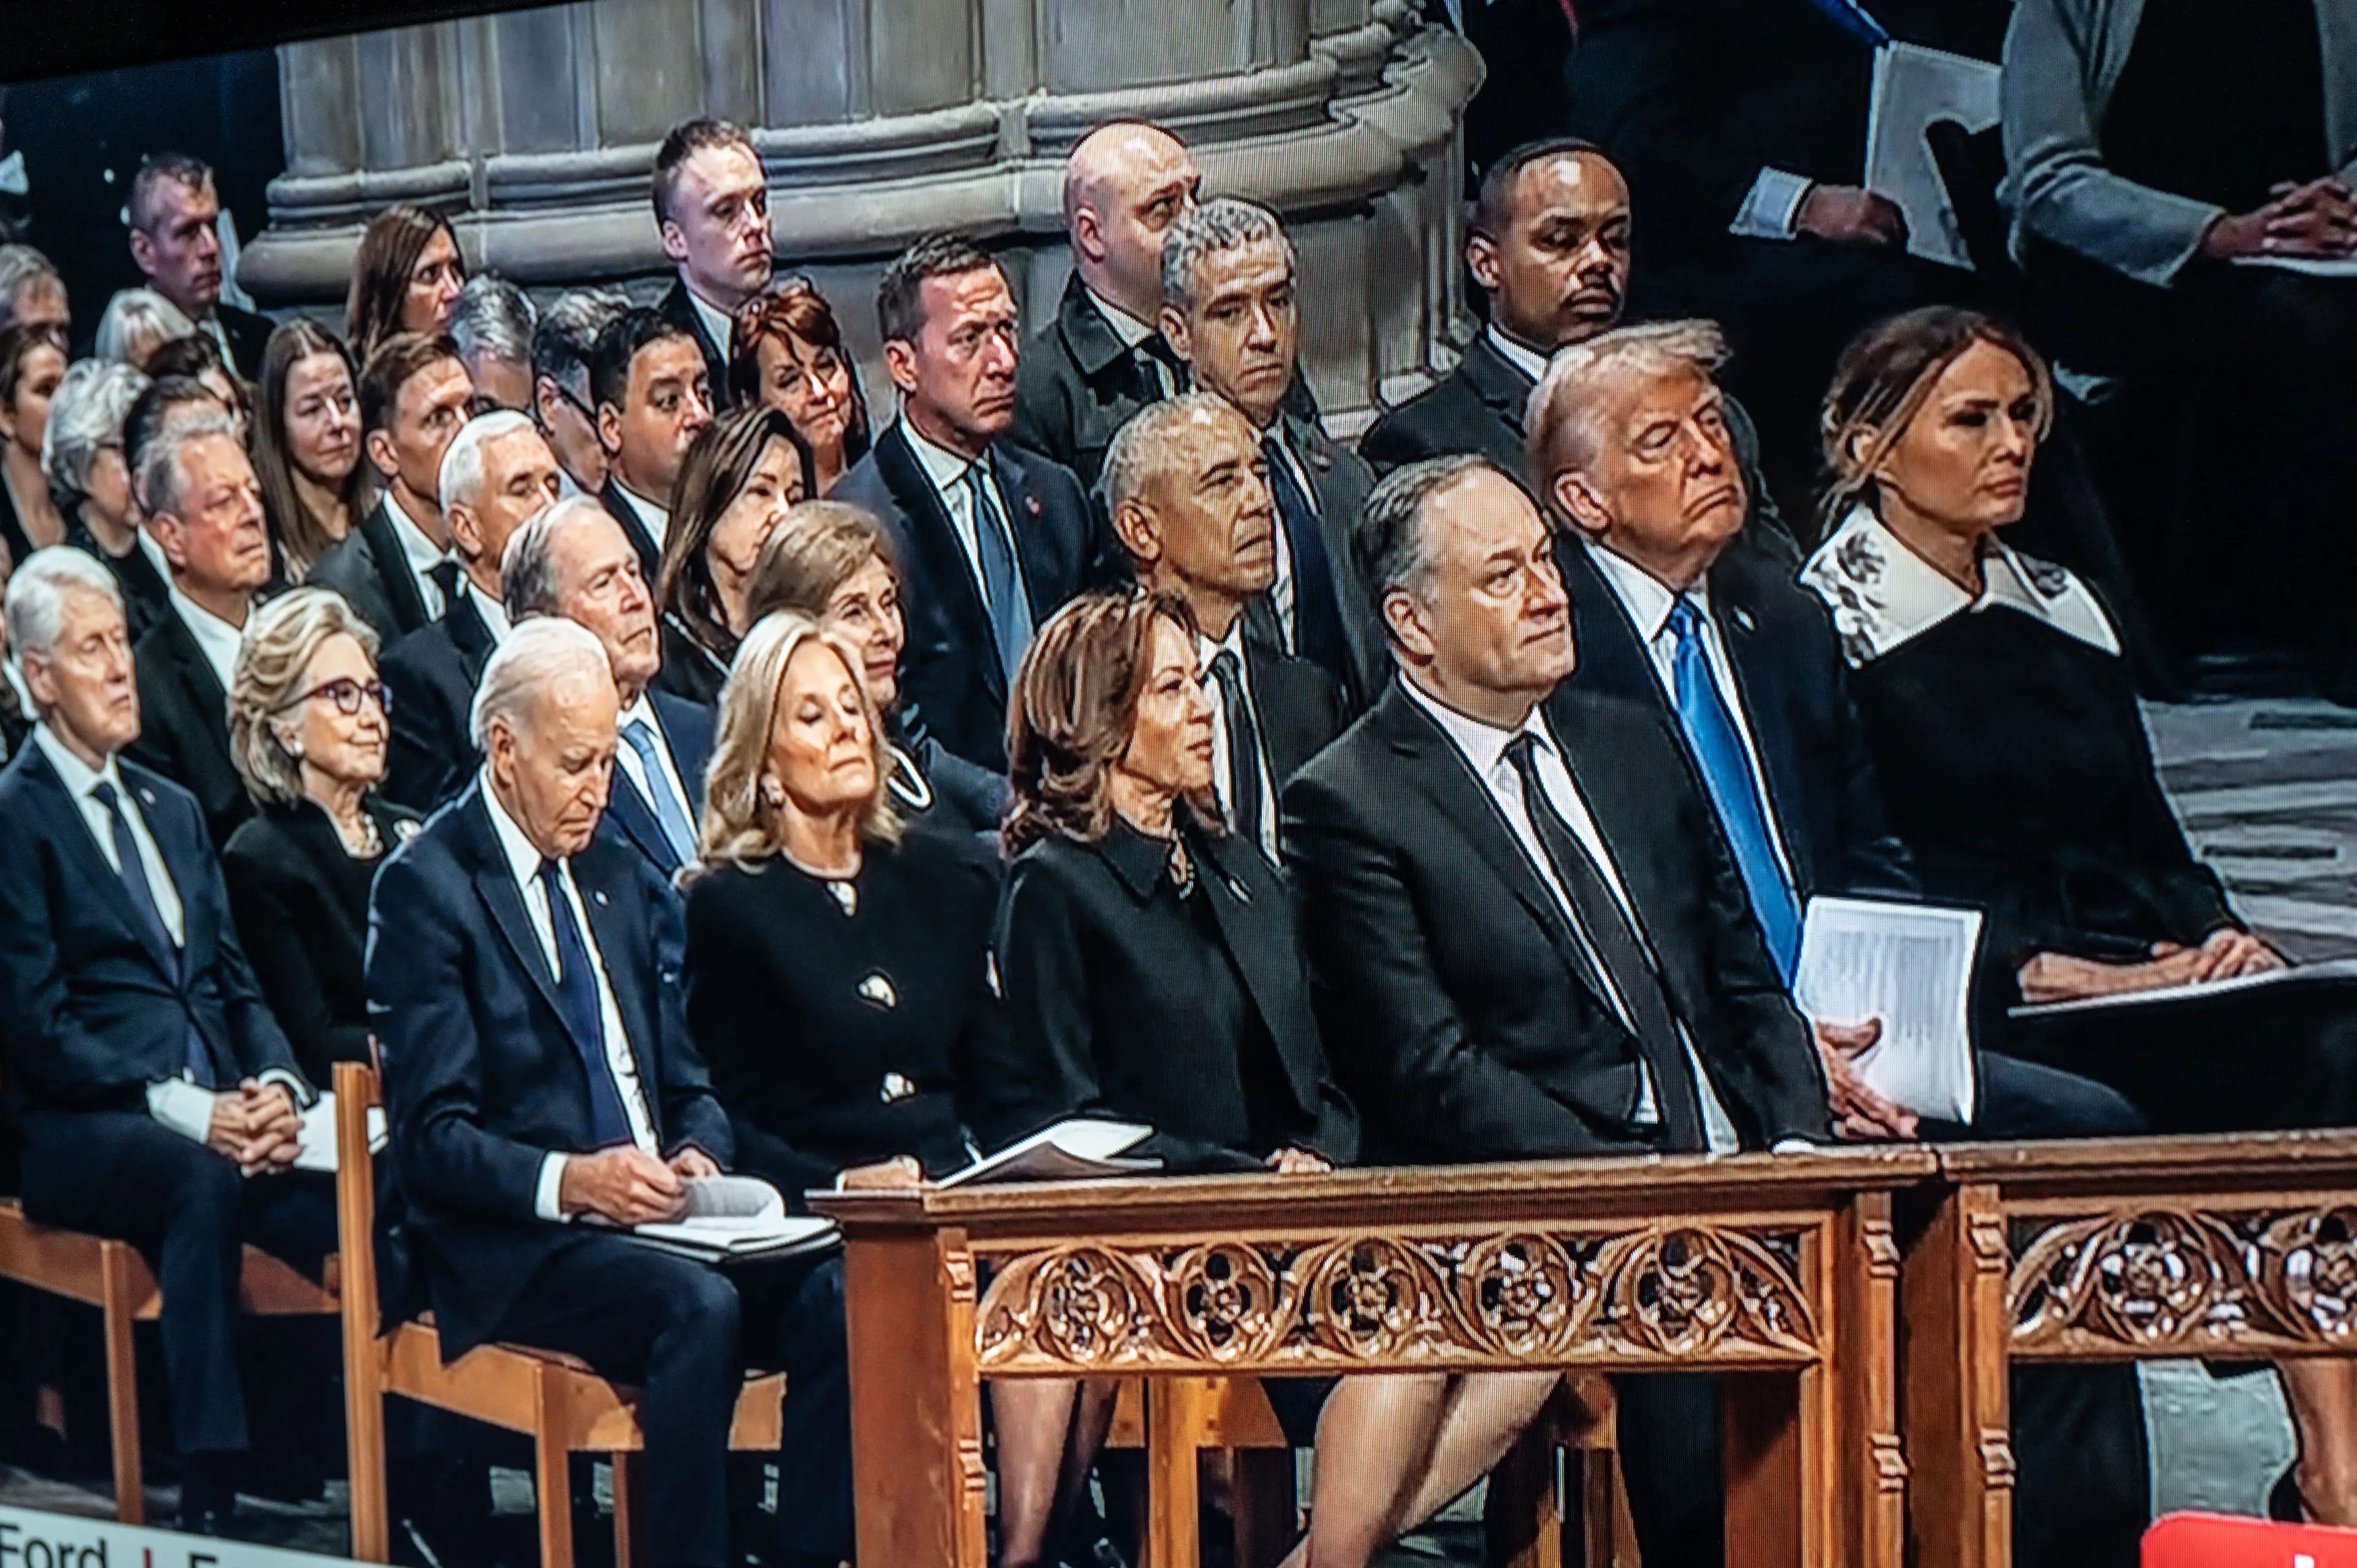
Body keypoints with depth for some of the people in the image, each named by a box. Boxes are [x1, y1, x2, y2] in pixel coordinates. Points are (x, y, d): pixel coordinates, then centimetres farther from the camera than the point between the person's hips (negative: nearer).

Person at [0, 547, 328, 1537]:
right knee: (202, 1179, -39)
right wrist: (187, 1110, -18)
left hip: (223, 1114, 6)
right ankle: (209, 1498, -37)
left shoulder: (171, 809, 22)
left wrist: (277, 1086, -3)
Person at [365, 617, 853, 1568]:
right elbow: (431, 1138, -10)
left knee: (832, 1293, -20)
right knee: (699, 1306, -33)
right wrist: (568, 1182, -24)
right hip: (511, 1250, -7)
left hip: (648, 1219, 7)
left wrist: (697, 1151, -2)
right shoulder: (426, 889, -3)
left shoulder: (621, 879, 20)